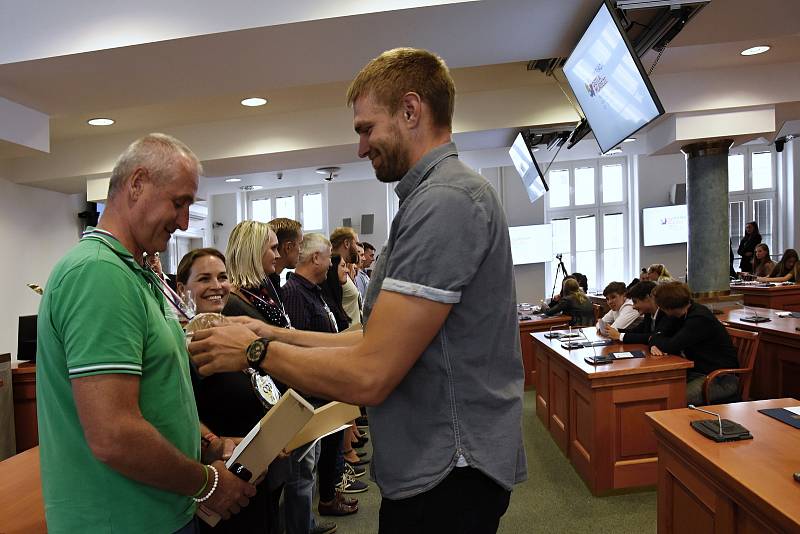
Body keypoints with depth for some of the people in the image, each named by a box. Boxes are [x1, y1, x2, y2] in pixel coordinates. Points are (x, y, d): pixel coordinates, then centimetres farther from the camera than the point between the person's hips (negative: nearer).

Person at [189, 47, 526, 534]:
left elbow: (367, 376, -25)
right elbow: (382, 342, 10)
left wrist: (255, 352, -11)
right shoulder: (441, 194, 12)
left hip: (445, 479, -9)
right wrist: (277, 335, 5)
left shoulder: (445, 200, -22)